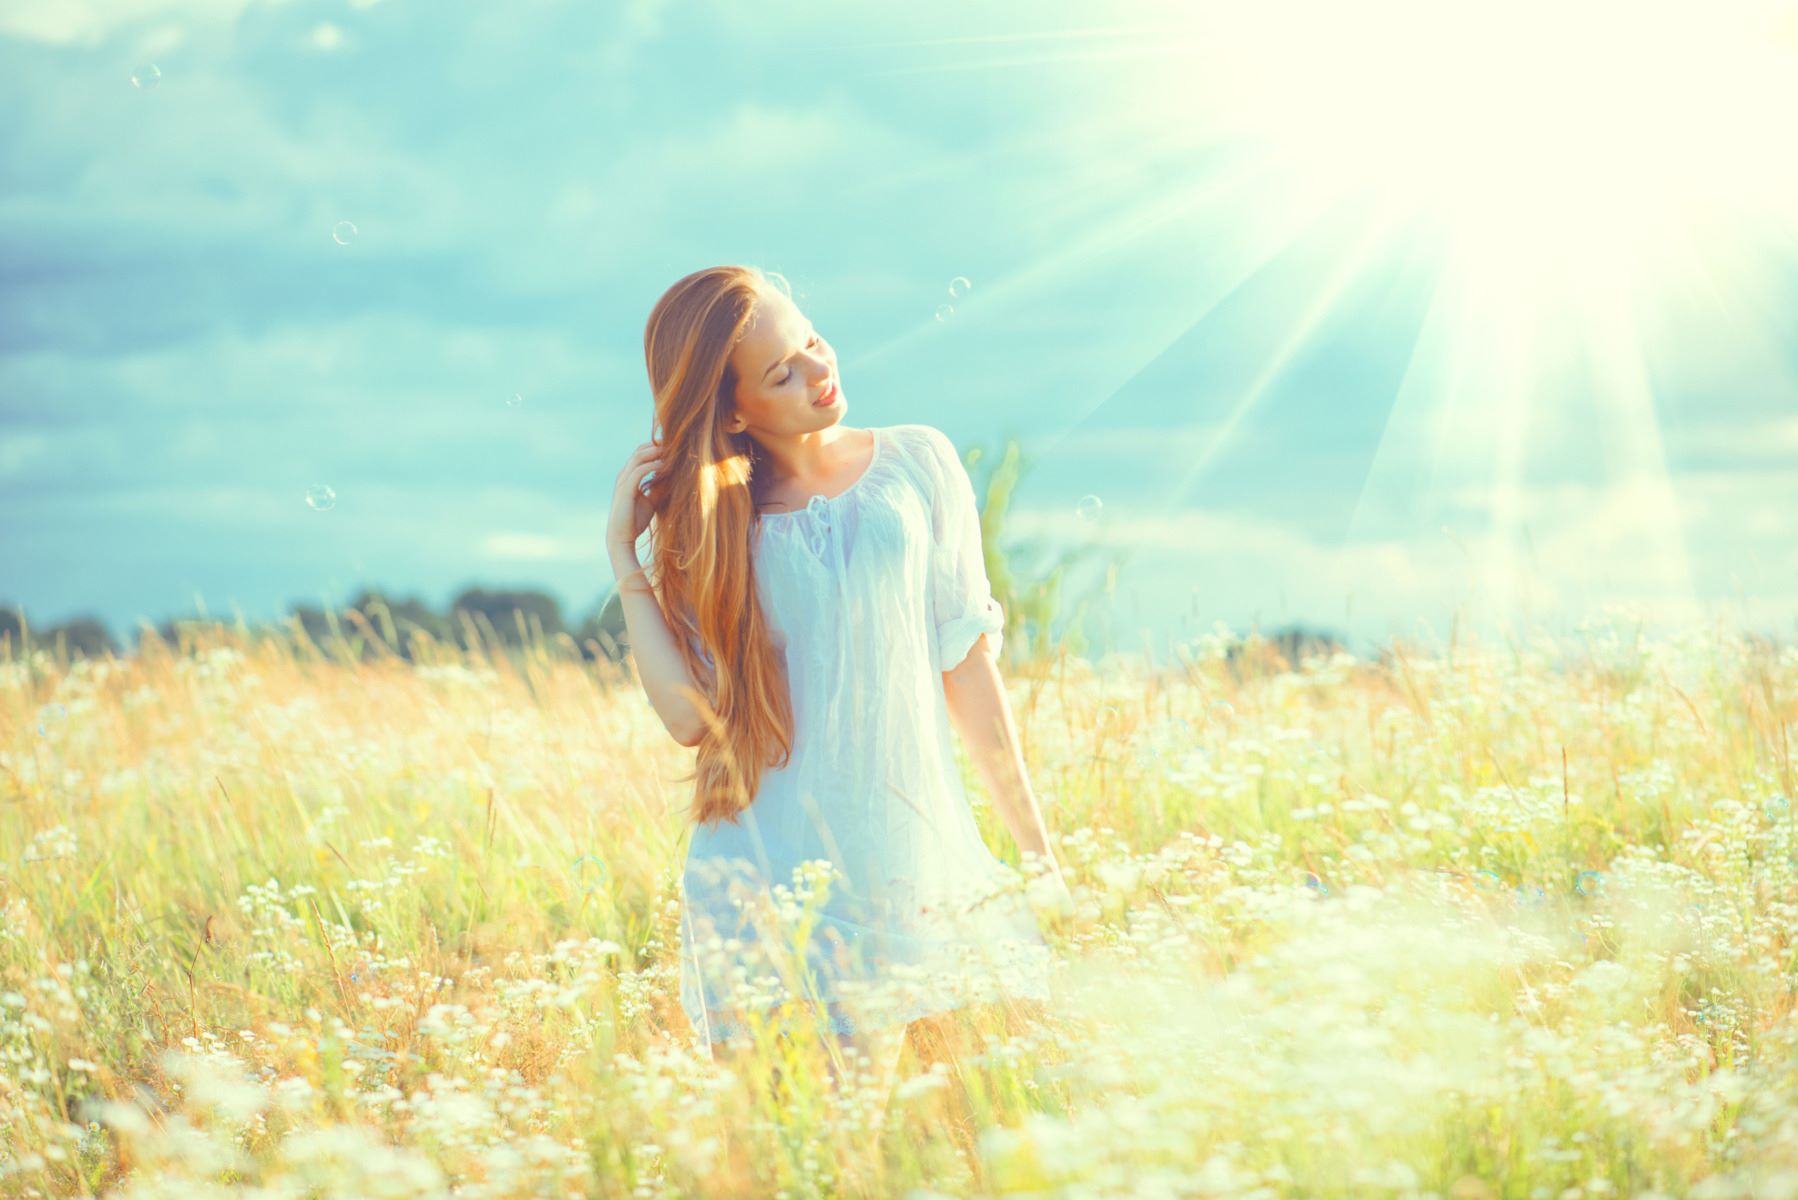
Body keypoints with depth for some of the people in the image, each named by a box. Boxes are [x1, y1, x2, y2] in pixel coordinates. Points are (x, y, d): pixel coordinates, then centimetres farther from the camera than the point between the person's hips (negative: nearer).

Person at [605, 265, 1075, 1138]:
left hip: (919, 859, 2)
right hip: (776, 879, -2)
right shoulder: (710, 525, 4)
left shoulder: (914, 464, 7)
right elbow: (690, 714, -8)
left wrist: (1035, 846, 8)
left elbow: (967, 662, 8)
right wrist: (623, 554, -5)